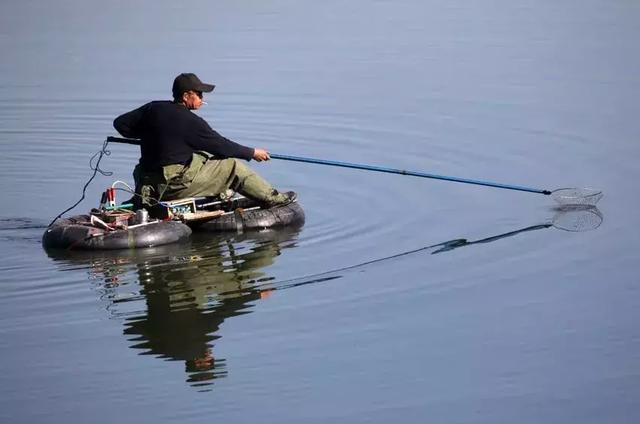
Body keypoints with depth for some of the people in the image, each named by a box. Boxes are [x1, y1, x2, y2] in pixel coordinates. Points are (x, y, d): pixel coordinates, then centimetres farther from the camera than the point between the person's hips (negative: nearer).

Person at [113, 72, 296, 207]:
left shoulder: (153, 108, 4)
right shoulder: (190, 122, -14)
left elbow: (120, 123, 10)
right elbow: (221, 146, -7)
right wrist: (252, 153, 6)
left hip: (149, 181, 8)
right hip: (176, 185, -8)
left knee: (202, 156, 29)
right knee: (232, 166, 1)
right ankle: (271, 198, 11)